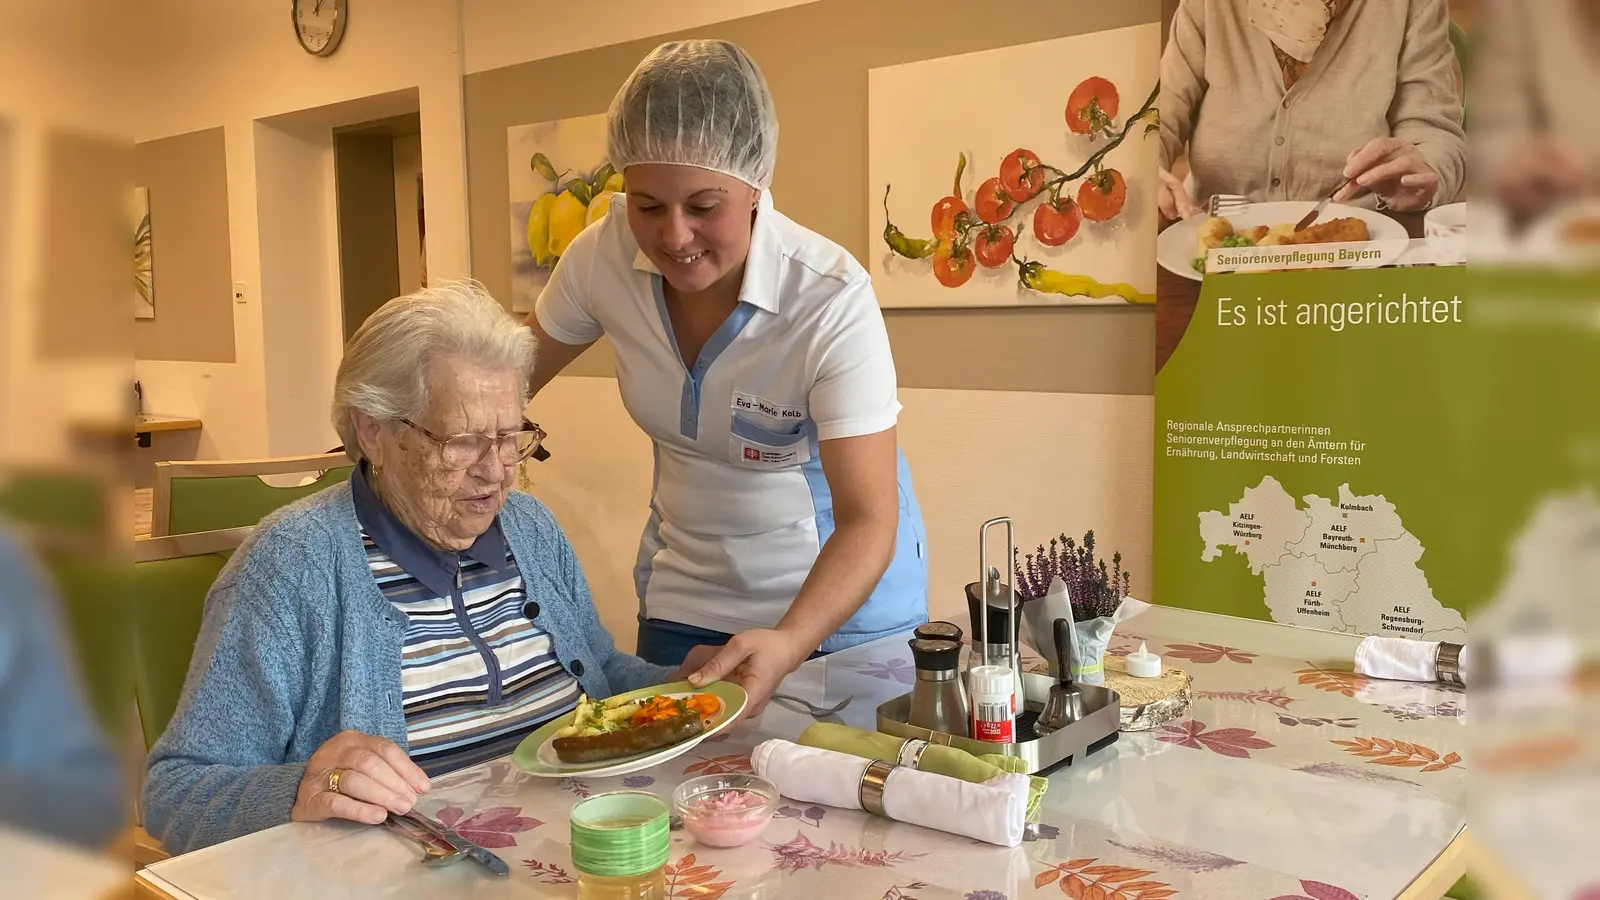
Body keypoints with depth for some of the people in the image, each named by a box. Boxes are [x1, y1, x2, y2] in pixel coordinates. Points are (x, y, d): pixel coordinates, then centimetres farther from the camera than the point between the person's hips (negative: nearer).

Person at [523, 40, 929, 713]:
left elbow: (869, 520, -31)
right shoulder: (605, 254, -17)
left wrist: (786, 644, -47)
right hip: (686, 588, 4)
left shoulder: (831, 298, -30)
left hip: (842, 589, -3)